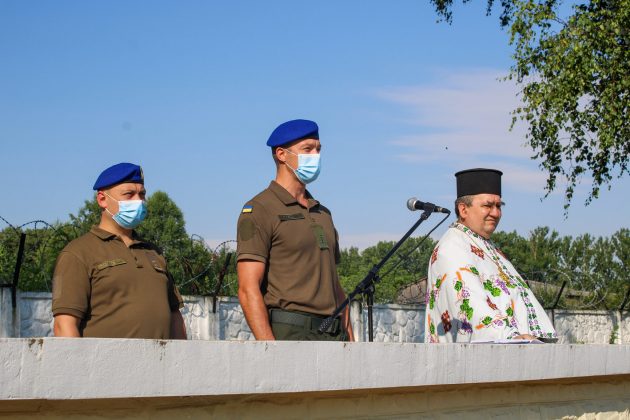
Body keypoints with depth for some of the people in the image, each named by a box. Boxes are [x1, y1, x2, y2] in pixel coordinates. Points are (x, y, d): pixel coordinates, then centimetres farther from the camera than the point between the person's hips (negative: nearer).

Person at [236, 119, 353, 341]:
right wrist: (272, 353, -20)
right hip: (288, 334, -7)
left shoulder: (322, 213, 21)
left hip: (333, 335, 7)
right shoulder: (259, 210, -3)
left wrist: (349, 339, 13)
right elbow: (248, 289, -11)